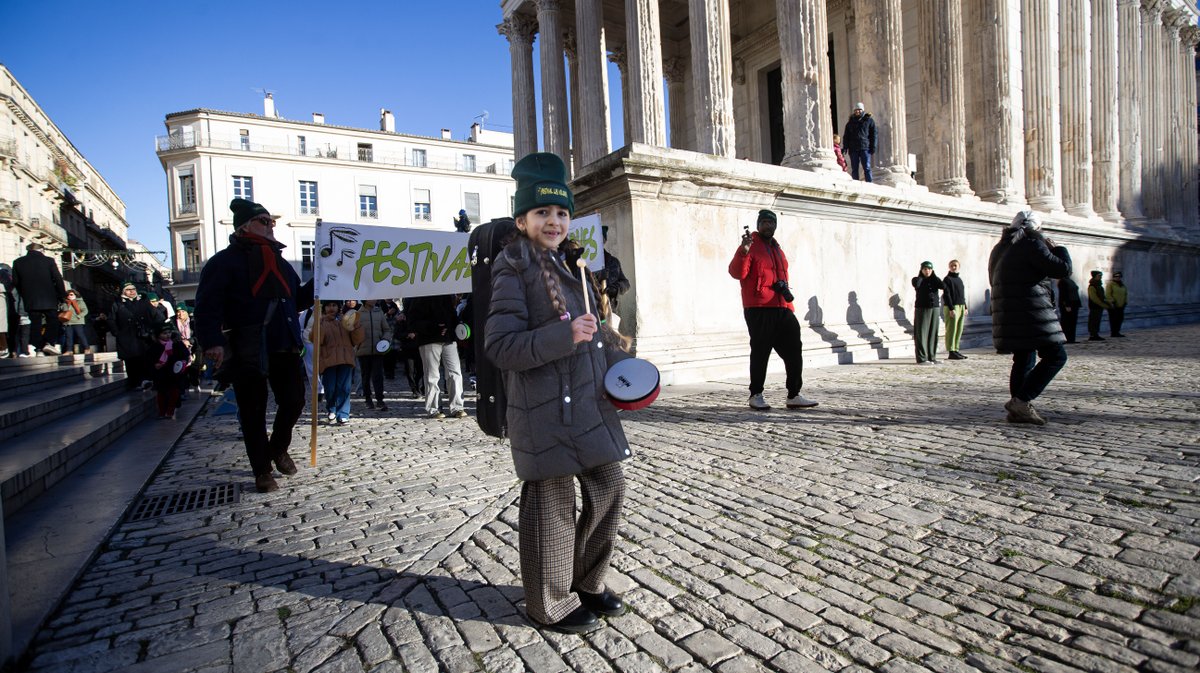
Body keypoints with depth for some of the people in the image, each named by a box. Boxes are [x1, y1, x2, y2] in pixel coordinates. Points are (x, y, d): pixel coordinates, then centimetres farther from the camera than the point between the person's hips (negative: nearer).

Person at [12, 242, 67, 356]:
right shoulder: (49, 261, -4)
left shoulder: (18, 262, 6)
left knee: (35, 323, 6)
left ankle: (33, 347, -1)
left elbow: (15, 282, 8)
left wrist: (25, 295, 19)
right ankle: (50, 343, -12)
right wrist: (62, 295, 4)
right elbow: (58, 279, -5)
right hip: (49, 299, -3)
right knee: (52, 321, 4)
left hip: (30, 300, 3)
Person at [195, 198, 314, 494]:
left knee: (294, 401, 5)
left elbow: (297, 299, 26)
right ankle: (262, 470, 17)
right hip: (247, 353, -6)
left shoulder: (279, 262, 20)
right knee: (253, 412, 4)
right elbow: (208, 305, -12)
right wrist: (212, 342, -23)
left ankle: (278, 447, 32)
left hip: (284, 347, 6)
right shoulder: (225, 261, -2)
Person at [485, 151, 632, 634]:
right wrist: (564, 335, -26)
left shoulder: (571, 264, 16)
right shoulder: (514, 272, -8)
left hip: (590, 403, 8)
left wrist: (618, 361, 15)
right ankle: (551, 604, 25)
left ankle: (587, 583, 36)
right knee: (552, 504, 3)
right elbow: (499, 346, -17)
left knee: (609, 488, 14)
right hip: (545, 409, -8)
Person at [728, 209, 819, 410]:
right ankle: (756, 395, 8)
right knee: (760, 352, -3)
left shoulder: (777, 249, 22)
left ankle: (794, 395, 11)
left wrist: (786, 291, 19)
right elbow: (737, 273, -16)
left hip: (781, 309, 8)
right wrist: (743, 251, -30)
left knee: (794, 350, 5)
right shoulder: (751, 246, -2)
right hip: (758, 310, -8)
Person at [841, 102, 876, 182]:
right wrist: (845, 147, 1)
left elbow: (873, 134, 7)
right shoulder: (850, 122, 17)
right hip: (853, 149, 3)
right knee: (854, 169, 1)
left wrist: (873, 147, -4)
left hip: (865, 148, -3)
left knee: (867, 168, -9)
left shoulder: (869, 120, 10)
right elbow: (846, 136, 15)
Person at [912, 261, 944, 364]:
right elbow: (916, 285, -23)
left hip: (935, 308, 4)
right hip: (922, 309, -4)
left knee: (933, 334, 6)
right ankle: (922, 358, -5)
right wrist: (921, 275, -5)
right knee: (921, 334, -6)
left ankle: (932, 357, 13)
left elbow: (943, 286, -9)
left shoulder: (934, 280, 11)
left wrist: (933, 275, -1)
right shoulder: (917, 279, 2)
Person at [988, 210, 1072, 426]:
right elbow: (1063, 269, -10)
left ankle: (1018, 410, 14)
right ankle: (1021, 401, -13)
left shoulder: (1000, 248, 18)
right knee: (1055, 356, -4)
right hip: (1029, 313, -9)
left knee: (1024, 359, 15)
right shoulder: (1031, 244, -8)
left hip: (1007, 314, 9)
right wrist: (1058, 249, 8)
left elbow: (994, 280, 27)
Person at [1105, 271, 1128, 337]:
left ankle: (1117, 332, 15)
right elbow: (1108, 294, -13)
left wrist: (1125, 301, 11)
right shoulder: (1110, 284, -6)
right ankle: (1113, 333, -1)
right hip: (1113, 306, -7)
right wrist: (1112, 302, -18)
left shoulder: (1122, 285, 17)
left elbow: (1126, 294, 22)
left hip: (1121, 305, 7)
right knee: (1113, 319, -5)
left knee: (1120, 319, 7)